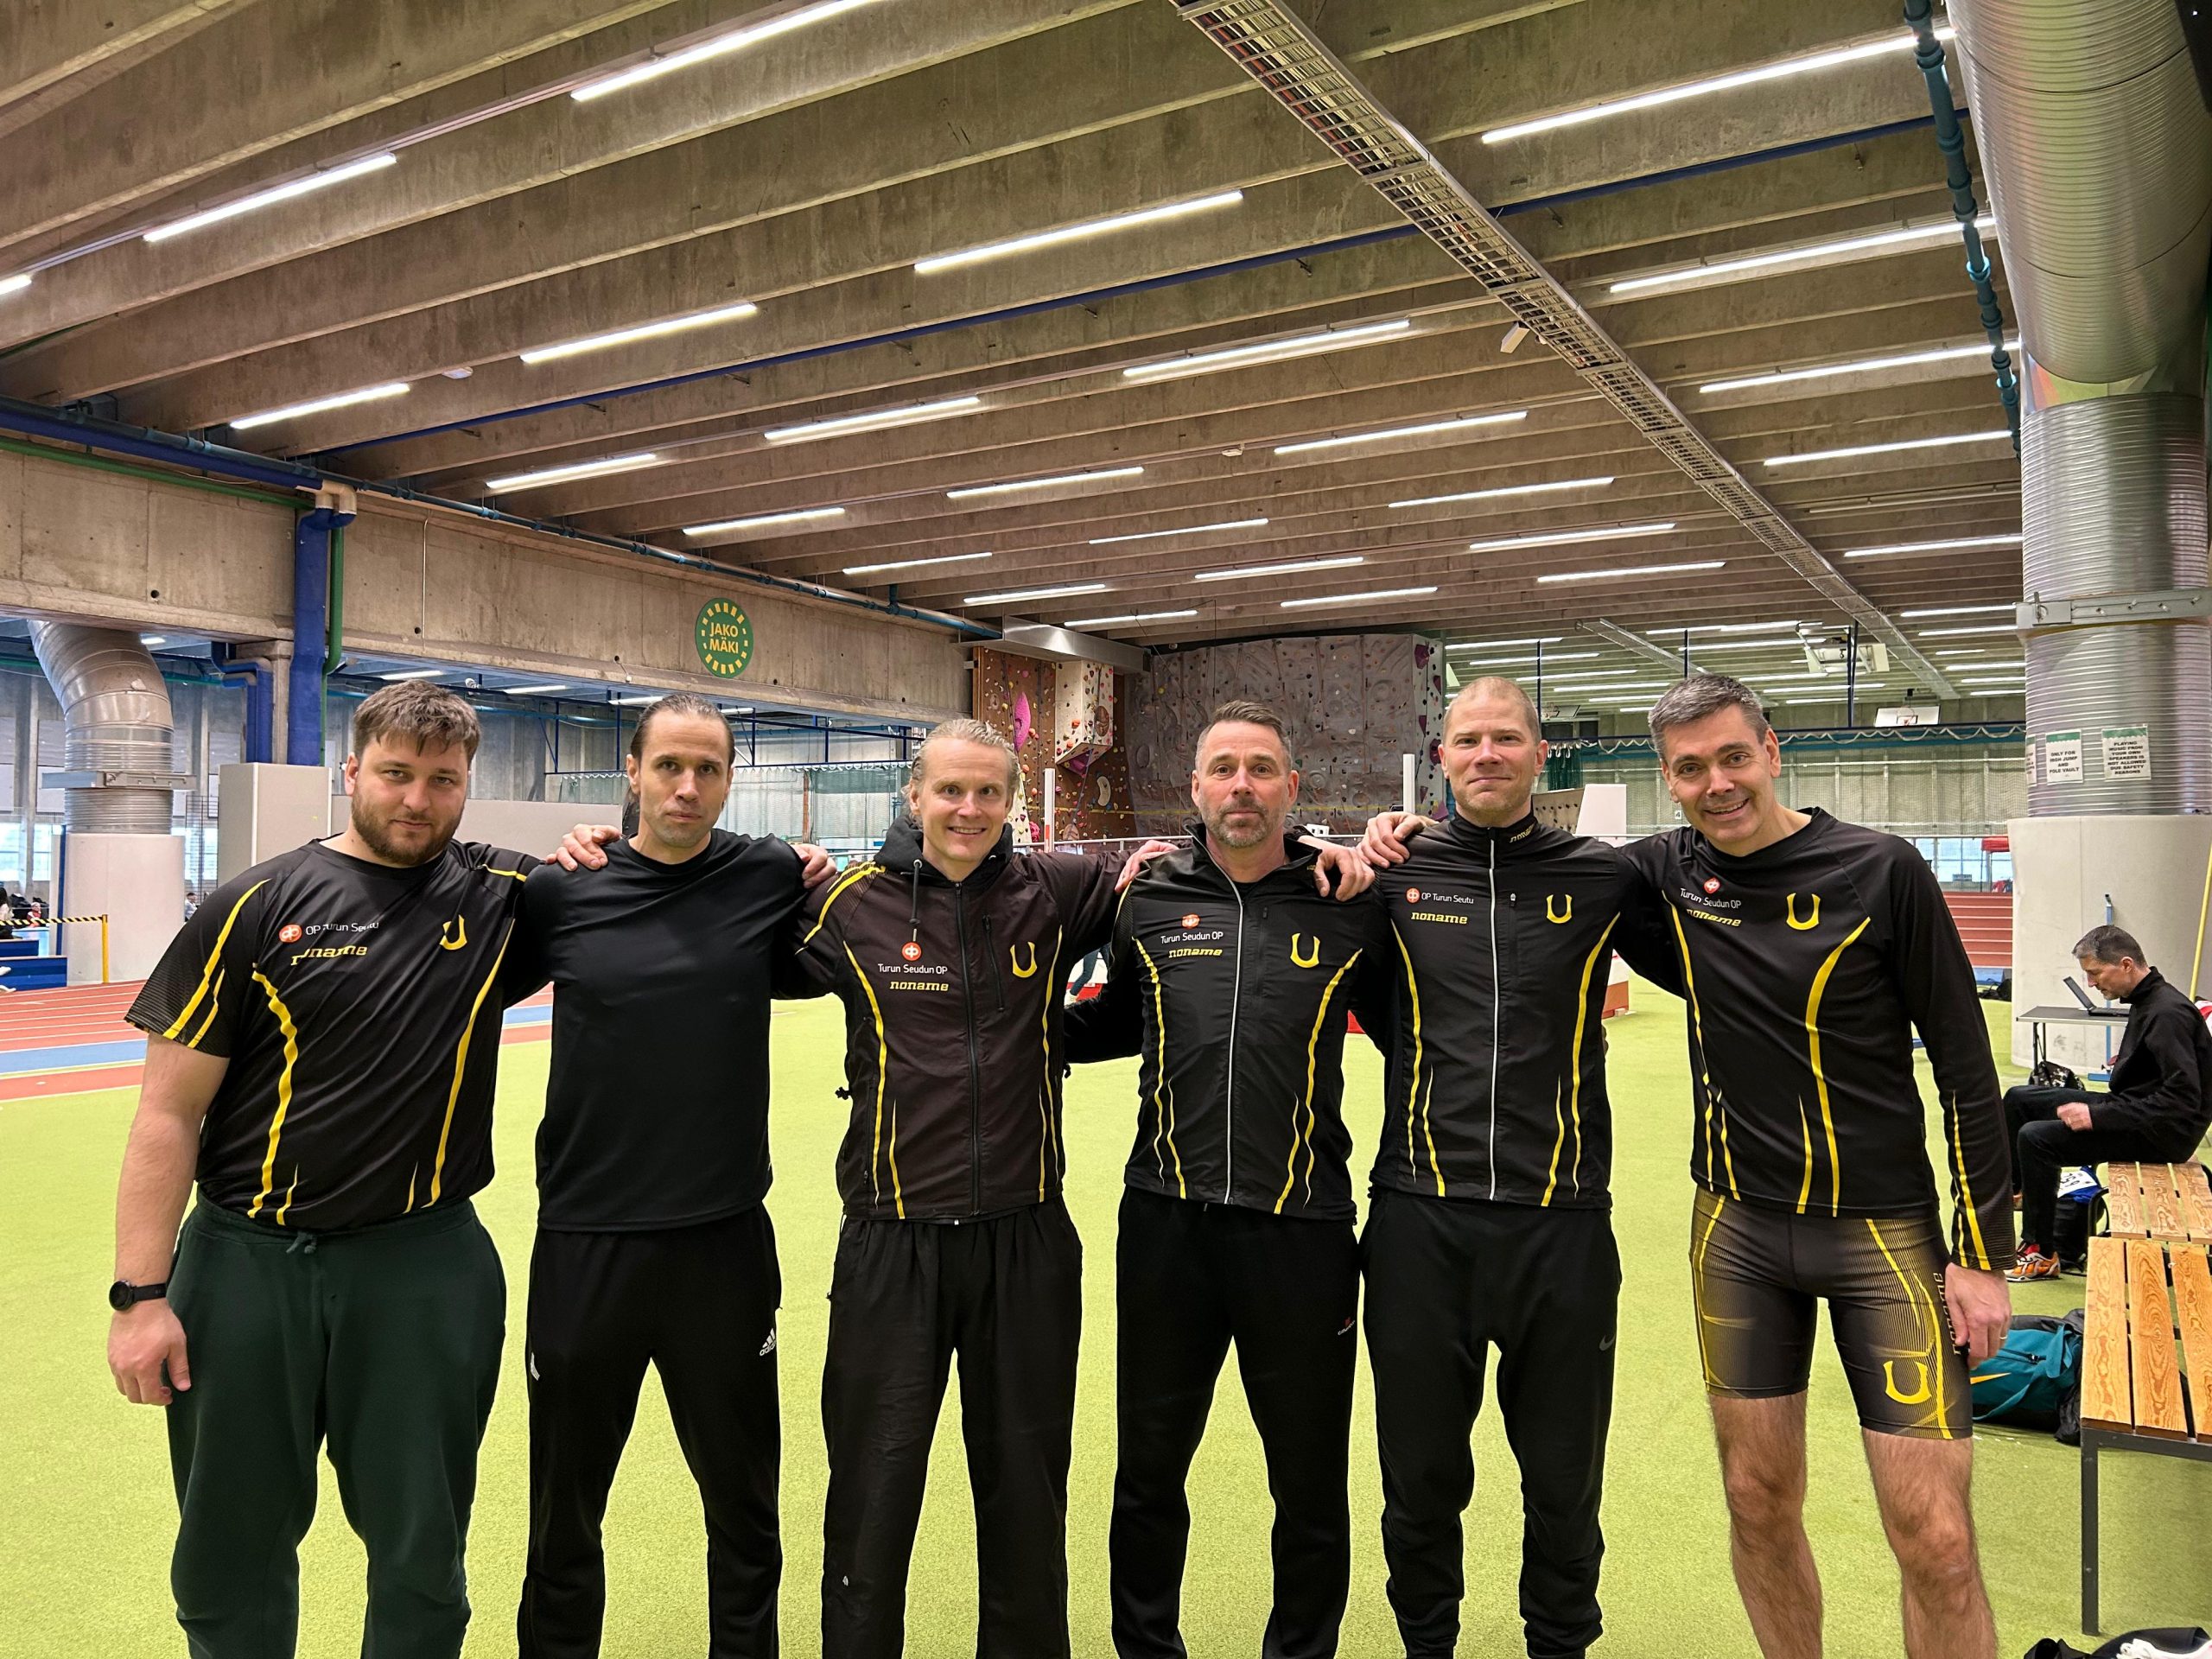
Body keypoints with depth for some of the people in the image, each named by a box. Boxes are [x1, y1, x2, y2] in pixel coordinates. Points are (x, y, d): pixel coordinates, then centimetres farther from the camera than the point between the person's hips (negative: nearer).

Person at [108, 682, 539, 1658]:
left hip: (428, 1267, 1)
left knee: (423, 1559, 13)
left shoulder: (502, 898, 0)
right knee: (230, 1560, 16)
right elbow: (169, 1113, -3)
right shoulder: (256, 908, -4)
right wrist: (141, 1294, -6)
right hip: (247, 1261, 0)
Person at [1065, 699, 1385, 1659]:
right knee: (1149, 1471, 17)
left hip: (1301, 1230, -1)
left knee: (1311, 1482, 14)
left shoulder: (1346, 910, -1)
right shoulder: (1148, 903, 3)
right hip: (1167, 1222, 2)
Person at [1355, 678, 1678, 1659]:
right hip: (1420, 1218, 0)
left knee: (1565, 1479, 14)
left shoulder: (1603, 879, 3)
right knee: (1420, 1475, 13)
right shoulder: (1393, 873, 3)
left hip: (1562, 1220, 0)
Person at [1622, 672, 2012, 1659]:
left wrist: (1984, 1253, -6)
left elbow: (1966, 1069, -6)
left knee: (1935, 1540, -3)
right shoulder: (1669, 870, -1)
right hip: (1738, 1232, 3)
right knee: (1758, 1505, 12)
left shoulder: (1880, 871, -10)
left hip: (1883, 1231, -3)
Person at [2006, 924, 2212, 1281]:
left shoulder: (2168, 1012, -23)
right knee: (2018, 1099, 9)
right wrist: (2128, 1061, 5)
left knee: (2035, 1137, -23)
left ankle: (2042, 1254, -9)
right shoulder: (2147, 1000, 7)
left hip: (2164, 1132, -10)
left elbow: (2183, 1098, -29)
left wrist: (2097, 1116, -27)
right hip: (2131, 1106, 10)